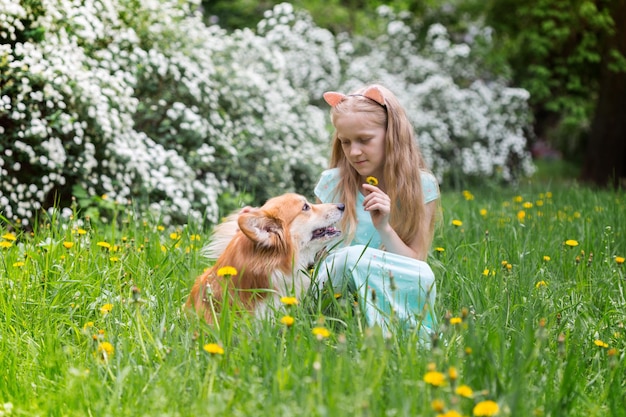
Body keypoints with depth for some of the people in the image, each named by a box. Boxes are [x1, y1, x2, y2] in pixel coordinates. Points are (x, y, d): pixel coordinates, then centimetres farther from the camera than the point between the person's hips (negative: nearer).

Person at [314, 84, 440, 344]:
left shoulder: (421, 186, 1)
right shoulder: (332, 183, 3)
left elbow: (416, 265, -3)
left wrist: (384, 228, -18)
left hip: (395, 300, 0)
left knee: (424, 276, -32)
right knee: (355, 256, -31)